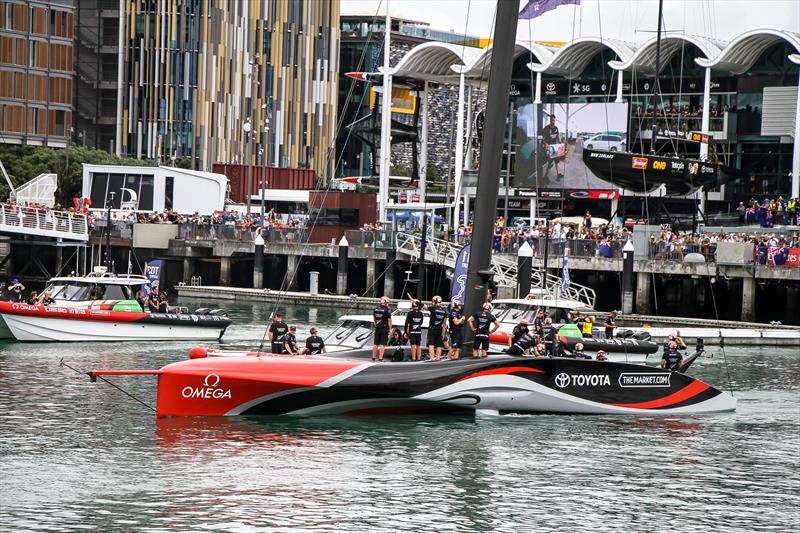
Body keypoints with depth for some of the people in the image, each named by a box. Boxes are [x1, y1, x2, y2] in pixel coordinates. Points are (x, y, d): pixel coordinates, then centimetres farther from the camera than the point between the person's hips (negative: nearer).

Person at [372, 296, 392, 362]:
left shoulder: (375, 309, 5)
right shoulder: (387, 310, -12)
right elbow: (389, 320, -11)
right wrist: (390, 329, -2)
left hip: (377, 328, 5)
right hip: (385, 328, -5)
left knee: (375, 344, 12)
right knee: (382, 344, -2)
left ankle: (373, 358, 17)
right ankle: (381, 358, -4)